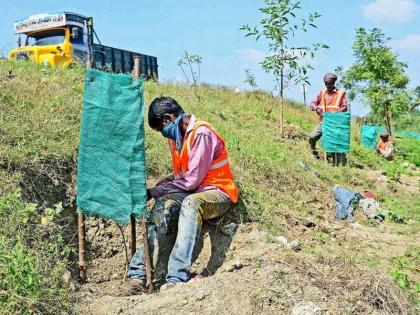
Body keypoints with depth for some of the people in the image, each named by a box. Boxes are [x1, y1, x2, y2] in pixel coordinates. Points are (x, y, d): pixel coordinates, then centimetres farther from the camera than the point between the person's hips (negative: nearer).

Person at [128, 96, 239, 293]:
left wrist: (155, 192, -13)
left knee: (190, 204, -39)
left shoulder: (201, 134, -17)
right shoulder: (177, 135, 10)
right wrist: (164, 184, -3)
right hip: (189, 191, 7)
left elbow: (192, 180, -19)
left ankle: (177, 277, -47)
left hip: (216, 193, -7)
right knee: (162, 206, -24)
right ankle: (138, 274, -34)